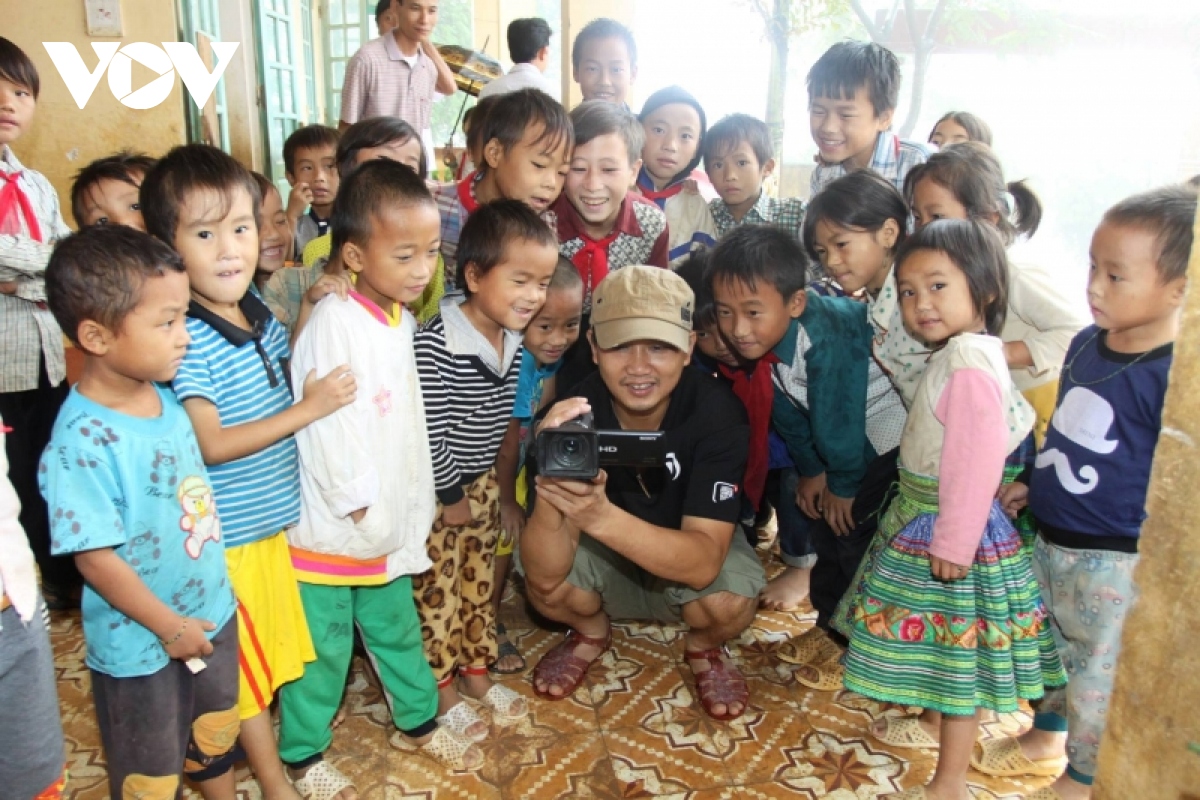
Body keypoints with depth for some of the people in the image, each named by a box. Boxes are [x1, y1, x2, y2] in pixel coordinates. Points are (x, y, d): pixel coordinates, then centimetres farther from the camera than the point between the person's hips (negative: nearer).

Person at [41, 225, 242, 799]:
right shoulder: (82, 443, -29)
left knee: (218, 740, 28)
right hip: (142, 647, -6)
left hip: (212, 613, 6)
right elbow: (95, 557, -24)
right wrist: (171, 627, -15)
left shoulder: (165, 397, -7)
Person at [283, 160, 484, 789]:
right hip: (331, 529, -7)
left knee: (397, 629, 23)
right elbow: (328, 426, -23)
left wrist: (411, 513, 10)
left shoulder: (403, 320, 3)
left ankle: (417, 722, 43)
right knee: (324, 649, 11)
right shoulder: (333, 323, -23)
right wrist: (364, 511, -16)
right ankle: (303, 753, 32)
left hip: (388, 526, 7)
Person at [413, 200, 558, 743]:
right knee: (438, 587, 8)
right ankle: (442, 689, 26)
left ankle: (476, 670, 37)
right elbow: (427, 429, -24)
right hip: (439, 488, -7)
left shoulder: (513, 338, -3)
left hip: (484, 481, 7)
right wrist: (450, 493, -15)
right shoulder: (436, 343, -27)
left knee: (479, 577, 19)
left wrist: (488, 481, 13)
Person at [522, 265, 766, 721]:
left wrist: (601, 517, -54)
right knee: (546, 588, -27)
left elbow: (703, 562, -37)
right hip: (602, 563, 1)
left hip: (690, 557, -1)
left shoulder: (718, 413, -29)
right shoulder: (573, 416, -27)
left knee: (729, 601, -30)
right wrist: (547, 493, -53)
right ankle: (591, 631, 9)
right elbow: (546, 575, -31)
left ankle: (705, 648, 7)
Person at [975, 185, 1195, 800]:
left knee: (1097, 667, 10)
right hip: (1048, 536, 8)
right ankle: (1045, 737, 48)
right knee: (1049, 644, 25)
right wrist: (1034, 485, 9)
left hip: (1112, 560, -8)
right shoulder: (1086, 344, 0)